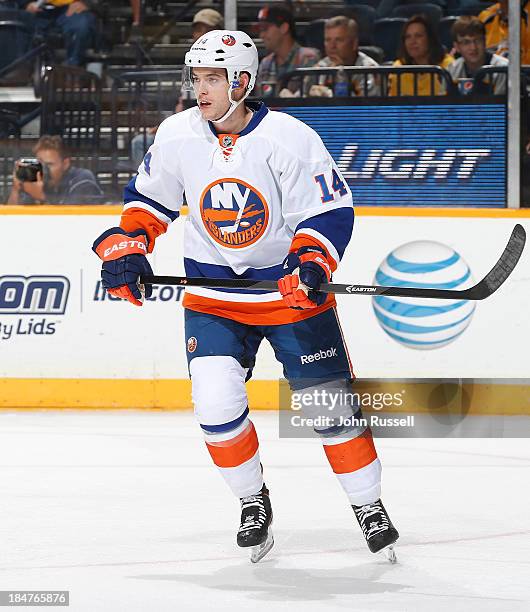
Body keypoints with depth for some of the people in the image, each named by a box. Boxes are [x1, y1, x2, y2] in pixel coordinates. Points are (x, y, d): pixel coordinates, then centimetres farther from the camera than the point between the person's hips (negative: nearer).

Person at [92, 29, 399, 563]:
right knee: (215, 404, -13)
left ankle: (368, 504, 16)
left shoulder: (288, 138, -17)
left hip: (290, 291, -2)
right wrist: (125, 248, -1)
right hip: (213, 294, 2)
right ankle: (253, 500, 10)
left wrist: (310, 264, -28)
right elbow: (148, 199, 11)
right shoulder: (177, 136, -5)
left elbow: (330, 210, -13)